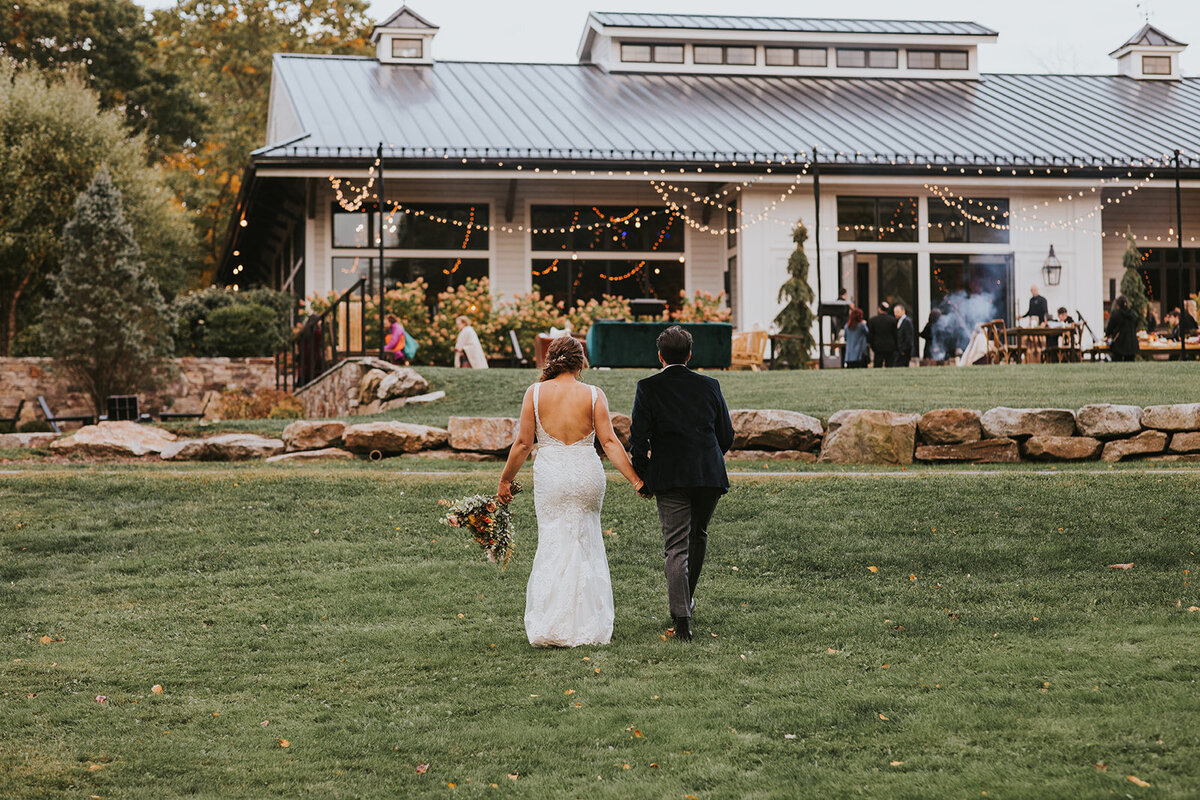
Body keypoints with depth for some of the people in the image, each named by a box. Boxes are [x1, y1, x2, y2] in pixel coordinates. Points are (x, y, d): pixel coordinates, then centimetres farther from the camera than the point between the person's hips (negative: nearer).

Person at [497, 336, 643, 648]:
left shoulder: (535, 393, -2)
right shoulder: (593, 395, -2)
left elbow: (523, 443, -1)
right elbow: (609, 441, -6)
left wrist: (505, 480, 9)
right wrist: (635, 479, -2)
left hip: (550, 475, 0)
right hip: (587, 472, 0)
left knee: (554, 547, 4)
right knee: (586, 546, 12)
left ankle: (549, 626, -1)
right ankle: (589, 625, 15)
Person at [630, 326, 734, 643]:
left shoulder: (648, 388, -2)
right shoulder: (710, 386, 7)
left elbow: (639, 438, -5)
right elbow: (727, 435, 10)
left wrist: (642, 479, 6)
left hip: (669, 477, -3)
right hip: (710, 475, 3)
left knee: (676, 547, -2)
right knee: (698, 537, 23)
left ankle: (682, 618, -12)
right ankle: (687, 598, 37)